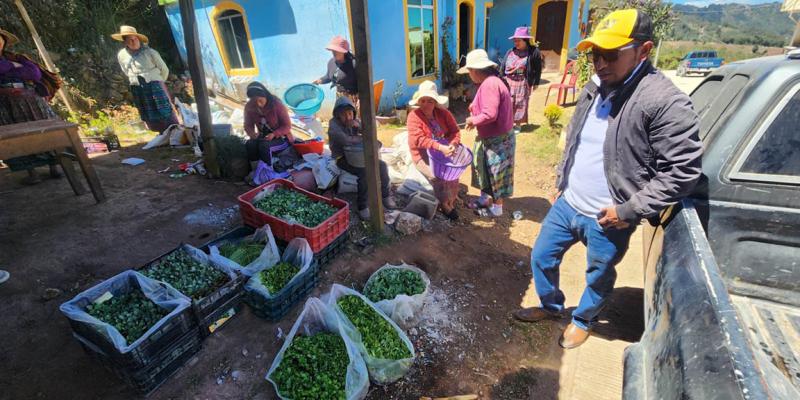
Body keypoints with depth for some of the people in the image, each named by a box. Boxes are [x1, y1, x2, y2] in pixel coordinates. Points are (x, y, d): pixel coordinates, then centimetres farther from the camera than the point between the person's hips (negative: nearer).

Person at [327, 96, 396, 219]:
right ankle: (362, 206, -22)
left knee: (382, 165, -10)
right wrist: (364, 138, -16)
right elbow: (346, 140, -30)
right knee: (365, 172, -30)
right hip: (342, 158, -6)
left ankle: (385, 196, 2)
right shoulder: (333, 125, -16)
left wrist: (359, 126, -17)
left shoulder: (355, 121, 5)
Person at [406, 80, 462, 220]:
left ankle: (451, 199, -2)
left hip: (443, 151, 4)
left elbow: (455, 130, 0)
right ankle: (445, 204, -4)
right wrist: (440, 147, -33)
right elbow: (419, 140, -23)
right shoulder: (414, 116, -11)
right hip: (422, 155, -4)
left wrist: (452, 144, -23)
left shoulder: (443, 113, 4)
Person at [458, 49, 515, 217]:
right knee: (485, 168, 20)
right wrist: (475, 110, 0)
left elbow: (490, 114, -30)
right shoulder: (491, 82, 9)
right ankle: (485, 198, 37)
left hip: (497, 138, -10)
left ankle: (497, 207, 20)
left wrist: (473, 120, -15)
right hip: (490, 136, 10)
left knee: (496, 172, 4)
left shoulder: (489, 84, -25)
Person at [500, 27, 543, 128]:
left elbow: (538, 69, -1)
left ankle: (518, 124, 22)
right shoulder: (510, 52, 3)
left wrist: (536, 83, -1)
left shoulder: (534, 52, -5)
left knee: (520, 104, 8)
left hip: (523, 84, -2)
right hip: (508, 82, 2)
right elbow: (502, 67, 5)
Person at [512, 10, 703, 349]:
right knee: (541, 258, 18)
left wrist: (629, 210, -18)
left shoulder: (665, 102, -19)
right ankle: (550, 306, 45)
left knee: (598, 278, 18)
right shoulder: (593, 88, 4)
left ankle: (583, 320, 46)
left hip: (607, 220, -6)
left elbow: (682, 171, -19)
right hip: (566, 204, 7)